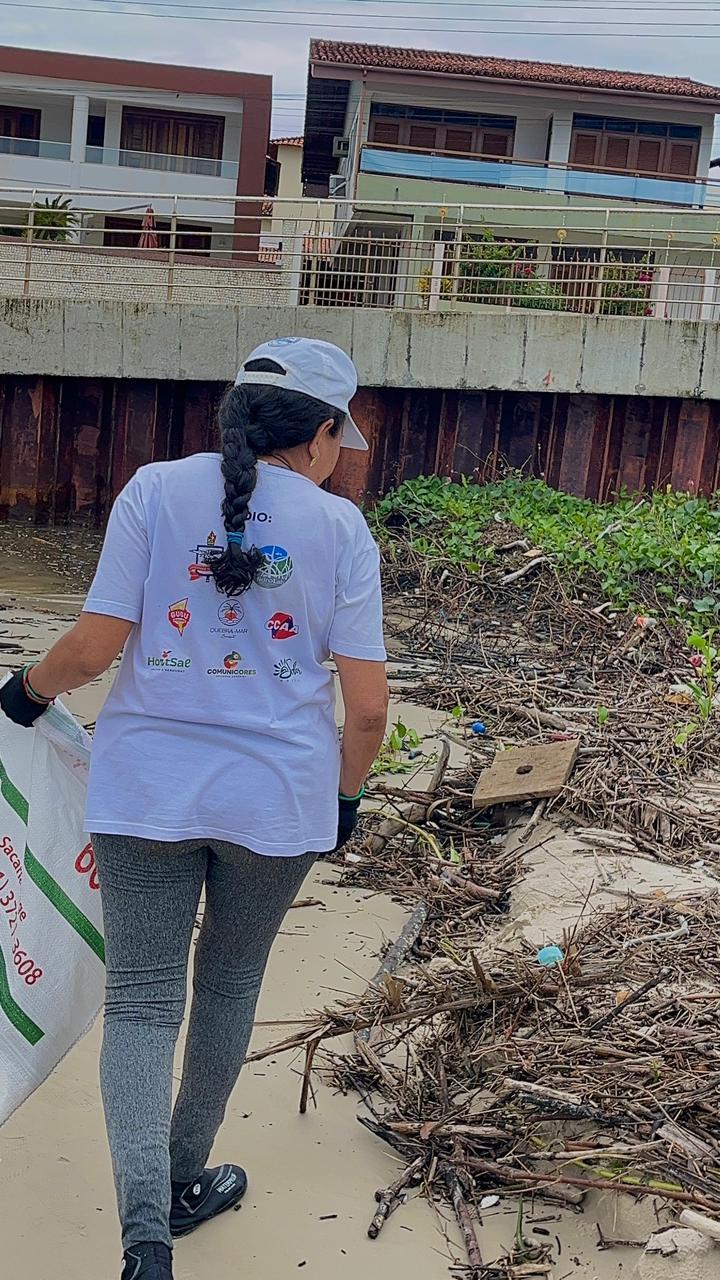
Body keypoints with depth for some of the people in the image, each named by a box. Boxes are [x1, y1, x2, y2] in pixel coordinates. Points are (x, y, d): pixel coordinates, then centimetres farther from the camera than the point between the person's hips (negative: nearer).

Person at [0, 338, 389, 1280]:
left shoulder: (155, 490, -3)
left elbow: (93, 648, -8)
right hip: (278, 796, 1)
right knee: (230, 986, 20)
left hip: (147, 786, 0)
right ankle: (188, 1182, 36)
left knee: (141, 1000, 6)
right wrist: (346, 793, 12)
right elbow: (367, 705, -5)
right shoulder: (339, 525, -3)